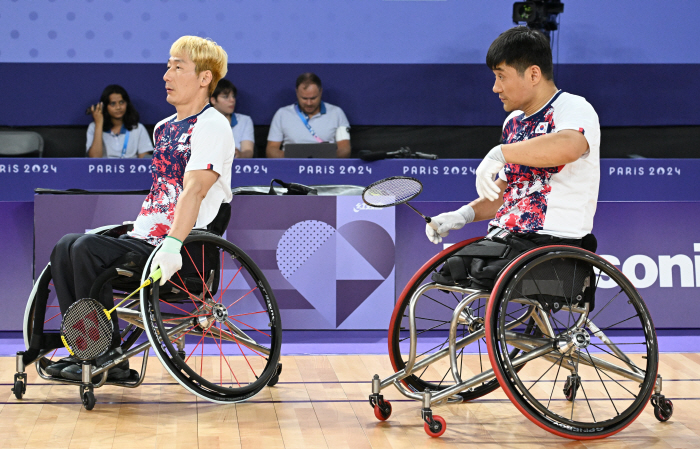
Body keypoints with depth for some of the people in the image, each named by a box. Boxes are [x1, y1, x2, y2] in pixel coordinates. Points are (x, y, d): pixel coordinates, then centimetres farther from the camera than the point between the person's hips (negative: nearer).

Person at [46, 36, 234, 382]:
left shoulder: (212, 126, -9)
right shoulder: (163, 128, 20)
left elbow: (194, 190, -23)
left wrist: (172, 244, -34)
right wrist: (137, 227, 22)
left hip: (183, 249, -9)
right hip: (147, 238, 9)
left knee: (88, 248, -24)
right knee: (66, 246, -6)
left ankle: (109, 357, -15)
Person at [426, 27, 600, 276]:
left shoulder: (574, 108, -6)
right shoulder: (513, 123, 21)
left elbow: (568, 147, -32)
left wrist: (500, 153, -29)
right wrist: (465, 214, 8)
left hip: (556, 242, -8)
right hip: (506, 237, 8)